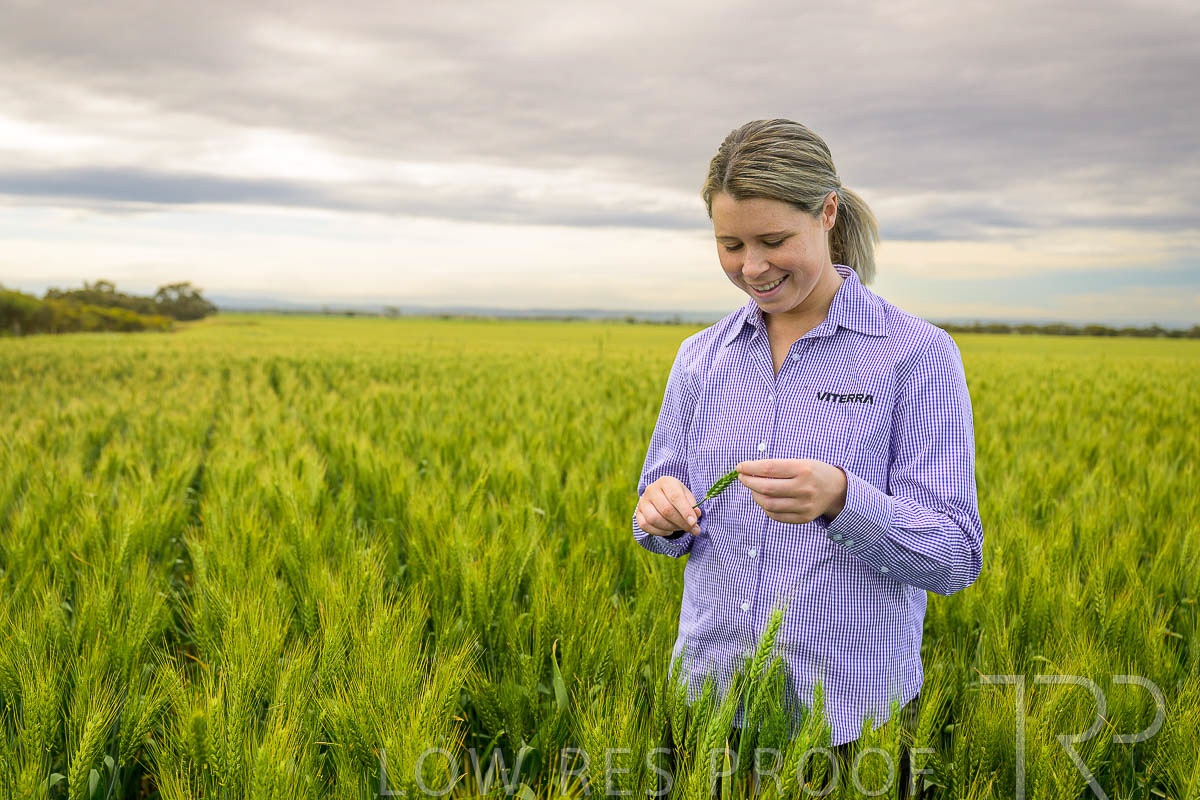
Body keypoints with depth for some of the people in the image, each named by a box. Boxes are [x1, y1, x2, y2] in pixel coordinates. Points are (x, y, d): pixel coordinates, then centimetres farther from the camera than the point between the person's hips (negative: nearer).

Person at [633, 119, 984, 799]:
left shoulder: (919, 355, -9)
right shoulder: (701, 357, 4)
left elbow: (957, 558, -12)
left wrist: (840, 499, -29)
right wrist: (662, 513, -12)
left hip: (849, 715, -3)